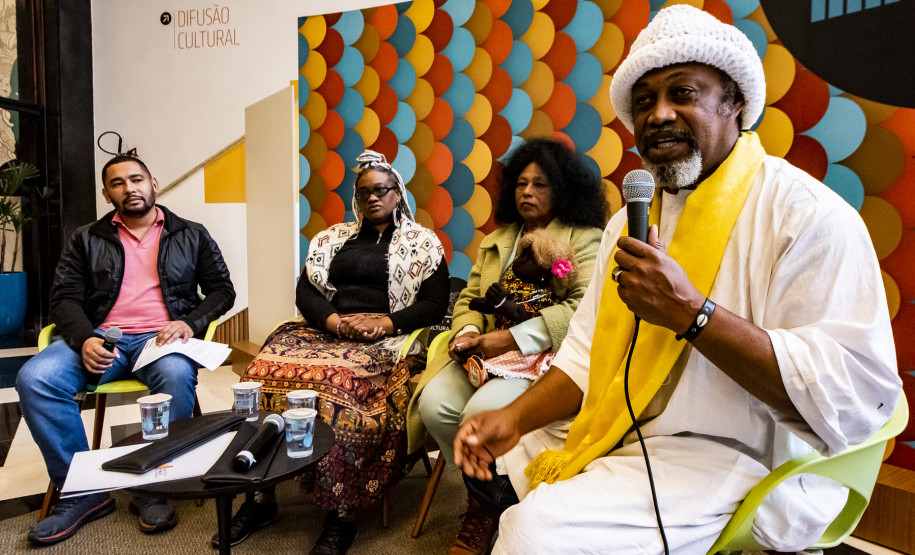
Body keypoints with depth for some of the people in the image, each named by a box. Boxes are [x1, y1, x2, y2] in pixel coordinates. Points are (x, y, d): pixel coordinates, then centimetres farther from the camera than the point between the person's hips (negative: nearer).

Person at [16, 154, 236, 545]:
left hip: (161, 337, -2)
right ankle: (82, 492, -12)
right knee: (33, 379, -25)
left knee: (177, 376, -37)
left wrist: (190, 323, -9)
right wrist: (84, 339, -11)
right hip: (101, 338, 3)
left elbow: (221, 289, 10)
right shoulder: (86, 239, 18)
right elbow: (65, 297, 10)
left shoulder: (191, 235, 15)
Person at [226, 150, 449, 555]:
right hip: (327, 330, 4)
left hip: (386, 340, -4)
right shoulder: (332, 238, 21)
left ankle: (342, 514, -24)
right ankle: (259, 498, -13)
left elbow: (435, 304, 2)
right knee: (267, 370, -23)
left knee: (341, 382, -35)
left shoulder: (423, 243, 12)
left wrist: (387, 323, -13)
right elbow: (305, 292, 11)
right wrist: (338, 322, -8)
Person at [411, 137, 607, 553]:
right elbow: (470, 297, 22)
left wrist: (512, 339, -18)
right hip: (487, 351, 6)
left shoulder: (586, 239, 2)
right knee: (434, 403, -20)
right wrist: (467, 332, -3)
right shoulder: (497, 240, 23)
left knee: (482, 411, -30)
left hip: (543, 354, -5)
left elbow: (587, 306, -12)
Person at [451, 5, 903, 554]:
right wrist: (516, 418, -6)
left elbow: (858, 397, -21)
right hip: (614, 437, 8)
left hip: (737, 462, -7)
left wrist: (690, 312, -27)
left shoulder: (808, 214, -13)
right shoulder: (631, 220, 10)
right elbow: (587, 354, 9)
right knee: (487, 459, 12)